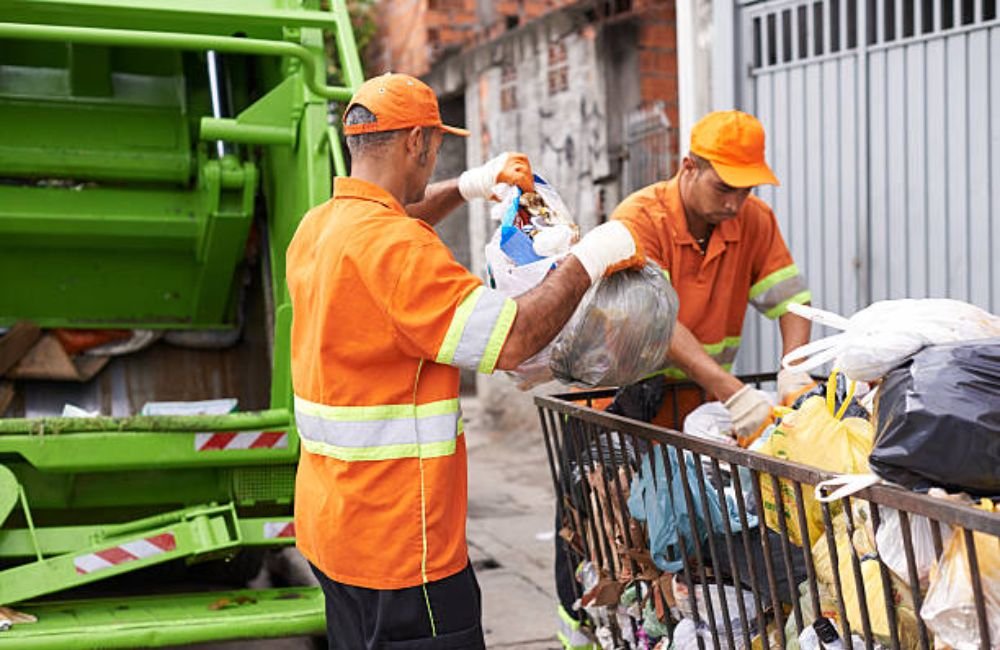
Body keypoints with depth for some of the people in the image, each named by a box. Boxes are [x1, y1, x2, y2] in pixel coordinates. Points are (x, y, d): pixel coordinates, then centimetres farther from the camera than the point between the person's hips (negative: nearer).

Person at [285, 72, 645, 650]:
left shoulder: (317, 227, 8)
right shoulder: (396, 249, -21)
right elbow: (510, 343, -24)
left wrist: (467, 187, 26)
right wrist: (588, 260, -12)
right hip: (396, 536, -10)